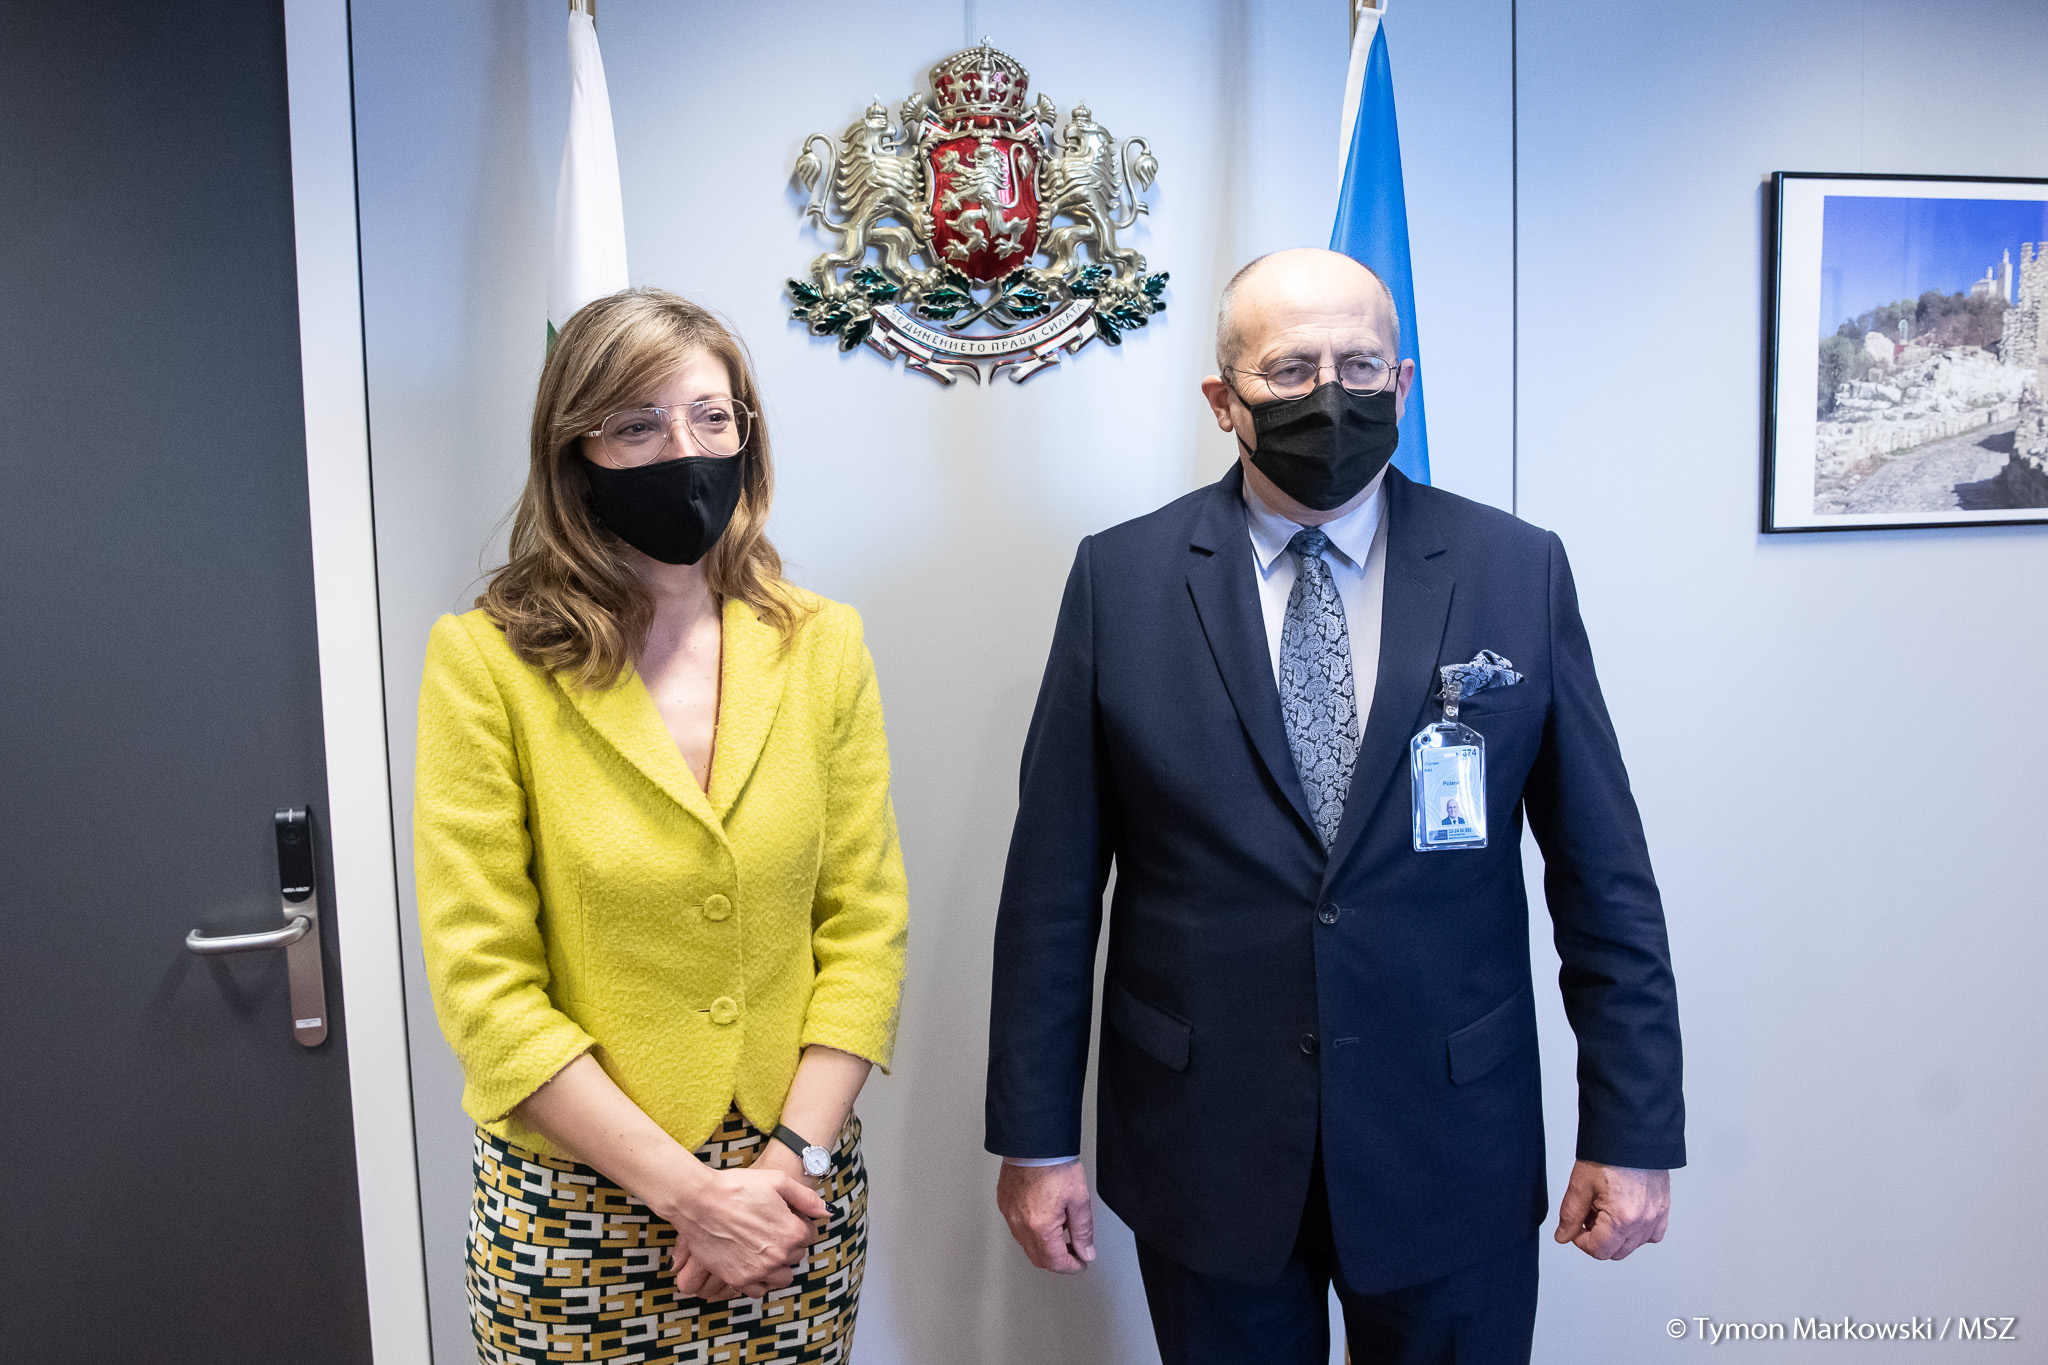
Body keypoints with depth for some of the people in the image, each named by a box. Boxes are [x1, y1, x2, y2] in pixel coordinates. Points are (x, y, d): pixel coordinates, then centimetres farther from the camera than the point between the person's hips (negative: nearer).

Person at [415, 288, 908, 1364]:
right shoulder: (485, 661, -11)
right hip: (580, 1197, -2)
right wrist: (690, 1194, -14)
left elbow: (866, 921, -1)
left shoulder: (823, 646, -2)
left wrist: (793, 1156, -11)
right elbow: (485, 985, -13)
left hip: (794, 1190, 3)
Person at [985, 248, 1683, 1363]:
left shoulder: (1518, 572, -3)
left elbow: (1603, 879, 0)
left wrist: (1631, 1129, 0)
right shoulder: (1121, 580, -5)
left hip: (1452, 1156, 1)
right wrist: (1035, 1136, -2)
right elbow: (1055, 884, -3)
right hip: (1202, 1157, 0)